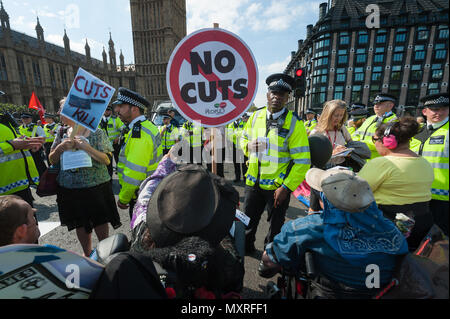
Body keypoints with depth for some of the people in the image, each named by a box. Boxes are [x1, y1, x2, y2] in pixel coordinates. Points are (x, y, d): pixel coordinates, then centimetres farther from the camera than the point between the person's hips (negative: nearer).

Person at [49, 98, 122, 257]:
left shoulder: (96, 133, -9)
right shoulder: (62, 132, 5)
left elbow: (107, 160, -12)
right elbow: (52, 160, 7)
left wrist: (87, 147, -25)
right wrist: (60, 148, -13)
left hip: (95, 187, -4)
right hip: (70, 189, 4)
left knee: (100, 224, 8)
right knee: (80, 225, 18)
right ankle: (87, 254, 40)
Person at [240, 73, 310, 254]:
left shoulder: (294, 123, -12)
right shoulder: (256, 116, 1)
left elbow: (302, 161, -14)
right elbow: (244, 139, 15)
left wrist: (286, 187, -18)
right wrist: (248, 146, -9)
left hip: (278, 186, -3)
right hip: (253, 181, 4)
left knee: (276, 225, 18)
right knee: (248, 219, 20)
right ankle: (246, 247, 48)